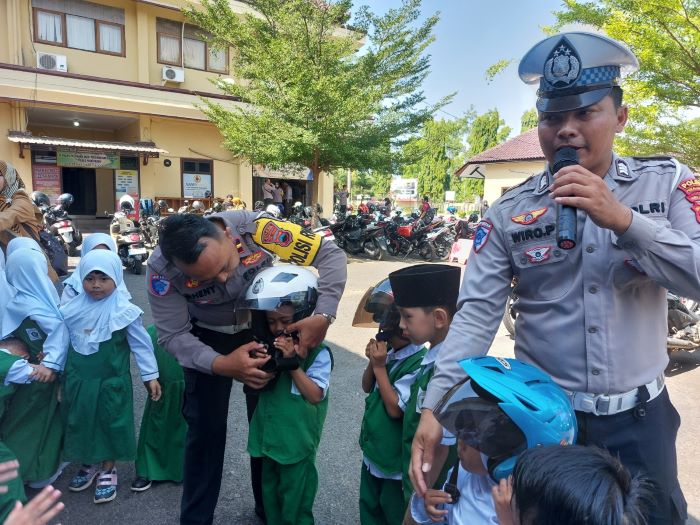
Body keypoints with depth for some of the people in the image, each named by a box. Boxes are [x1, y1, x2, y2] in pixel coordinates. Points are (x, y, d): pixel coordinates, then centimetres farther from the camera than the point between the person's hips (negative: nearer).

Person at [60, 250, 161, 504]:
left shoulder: (124, 310, -15)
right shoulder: (72, 309, -5)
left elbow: (141, 344, -9)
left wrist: (150, 375, -7)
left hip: (111, 382, -4)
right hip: (78, 380, 4)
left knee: (111, 425, 9)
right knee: (80, 423, 18)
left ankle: (108, 469, 30)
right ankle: (90, 464, 41)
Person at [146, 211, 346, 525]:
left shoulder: (255, 228, -36)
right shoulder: (161, 268, -31)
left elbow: (331, 255, -29)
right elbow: (173, 335, -22)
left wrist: (323, 316, -41)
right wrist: (222, 365, -38)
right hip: (207, 338, 0)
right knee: (206, 428, 3)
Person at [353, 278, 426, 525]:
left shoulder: (419, 364, -28)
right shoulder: (390, 353, -6)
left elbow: (395, 408, -26)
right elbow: (367, 388, 4)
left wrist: (380, 367, -24)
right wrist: (372, 361, -14)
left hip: (395, 459, -7)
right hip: (373, 450, 7)